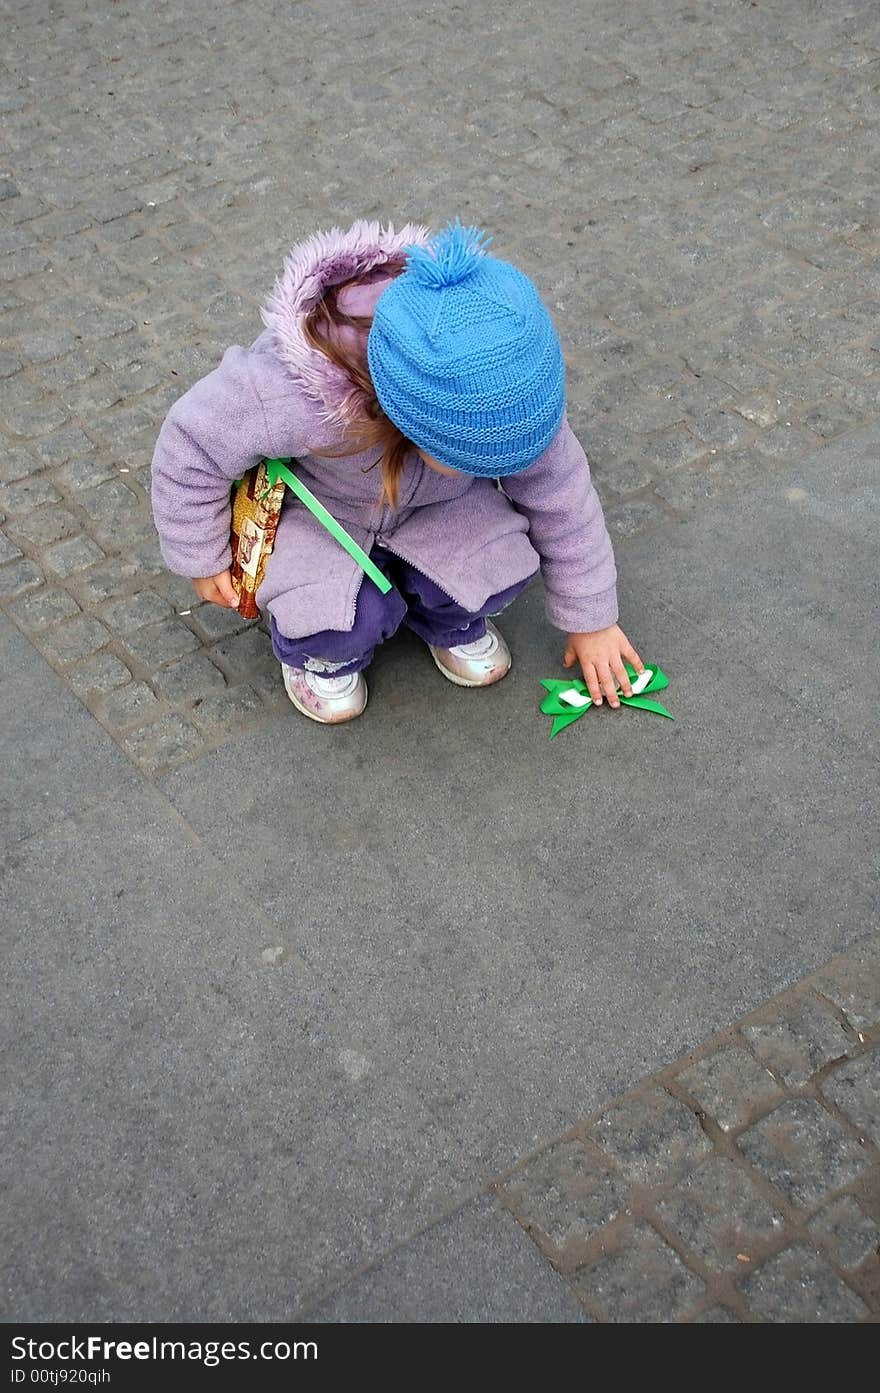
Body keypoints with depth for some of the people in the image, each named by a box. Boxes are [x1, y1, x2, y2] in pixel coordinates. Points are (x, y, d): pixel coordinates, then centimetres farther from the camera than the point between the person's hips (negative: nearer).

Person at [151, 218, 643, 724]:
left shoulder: (507, 390, -30)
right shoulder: (293, 397, -42)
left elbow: (561, 494, -13)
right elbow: (194, 443, -23)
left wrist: (590, 620, -2)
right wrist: (203, 558, -8)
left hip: (437, 507, 3)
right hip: (314, 505, -3)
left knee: (497, 568, -25)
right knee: (347, 622, -29)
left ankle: (451, 622, 10)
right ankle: (320, 652, 8)